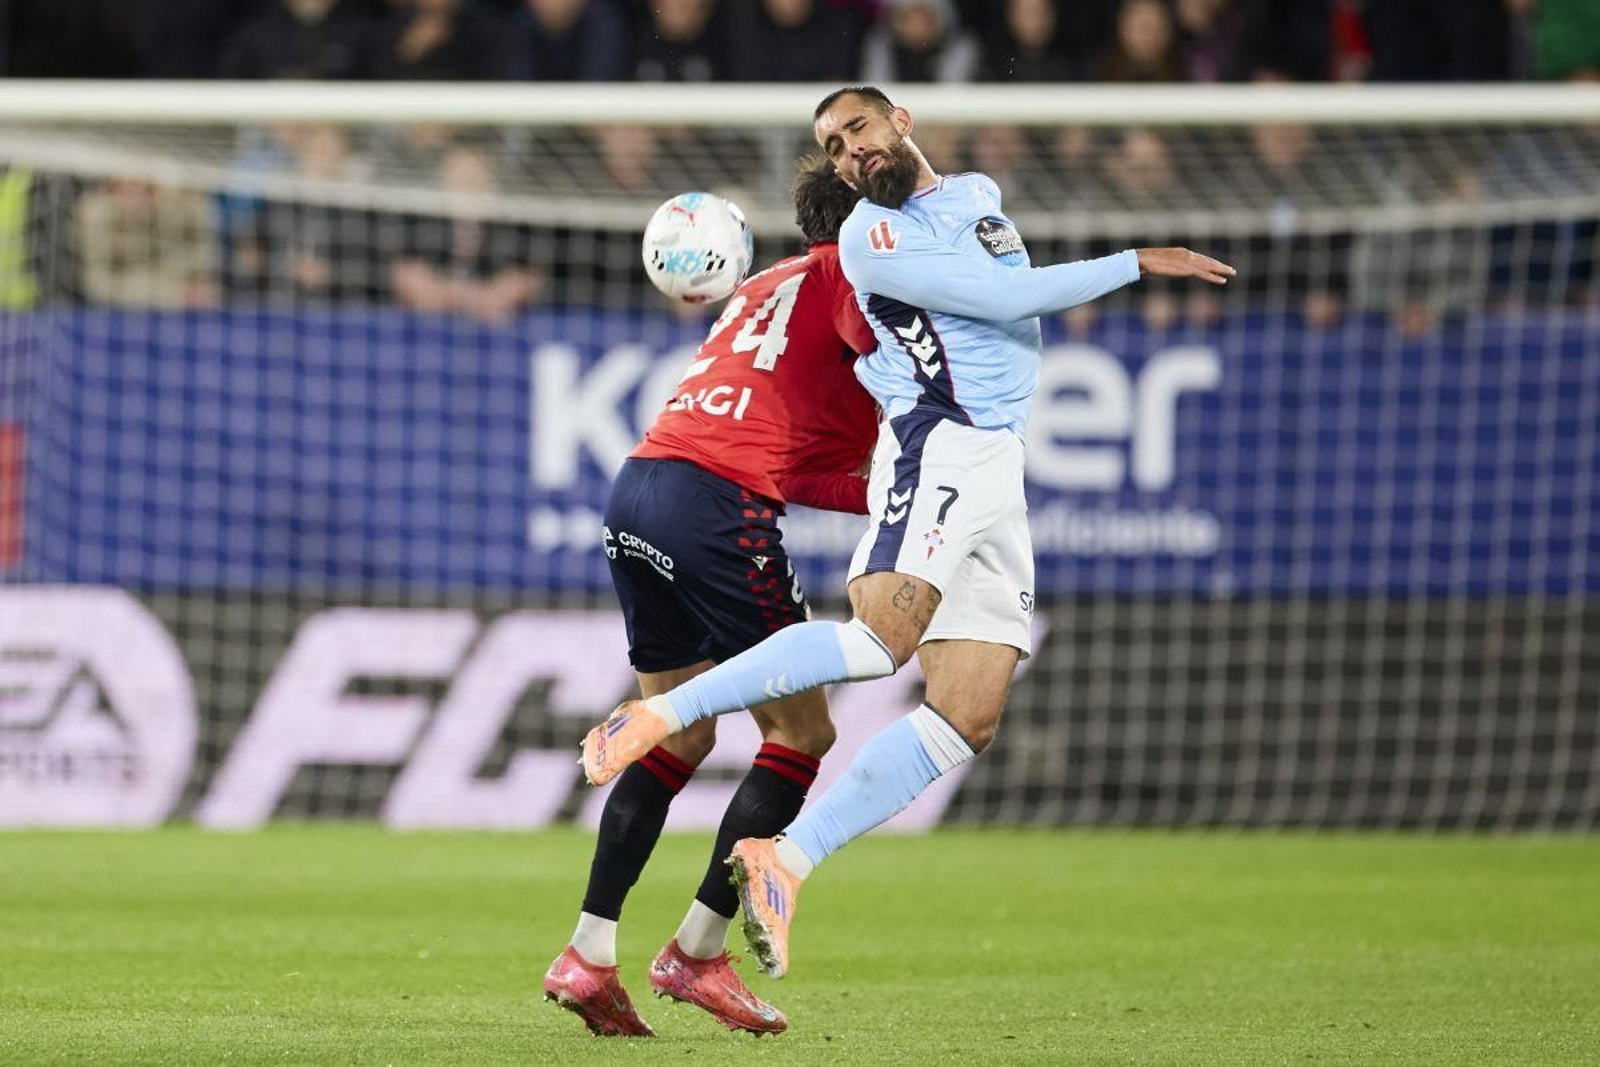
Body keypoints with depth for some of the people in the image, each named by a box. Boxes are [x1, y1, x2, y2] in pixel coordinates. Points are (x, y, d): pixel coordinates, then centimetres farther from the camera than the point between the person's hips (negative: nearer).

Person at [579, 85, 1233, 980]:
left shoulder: (981, 194, 21)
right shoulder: (872, 238, -4)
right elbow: (1005, 296, -11)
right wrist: (1139, 263, -6)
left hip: (1001, 470, 7)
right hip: (936, 446, -7)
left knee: (970, 718, -5)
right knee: (885, 638, -32)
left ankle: (785, 859, -5)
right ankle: (663, 712, -28)